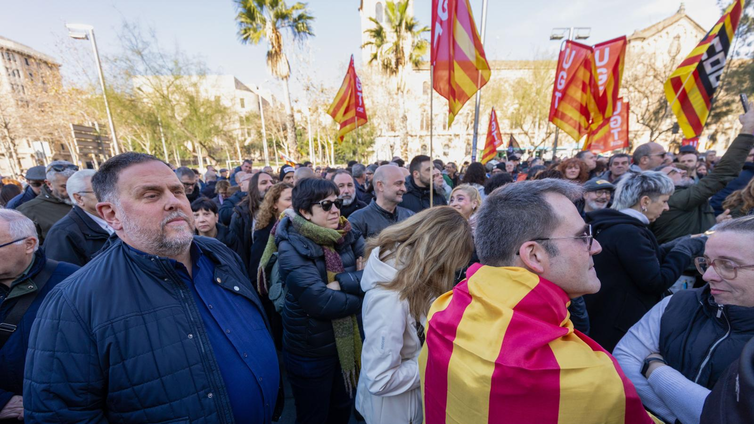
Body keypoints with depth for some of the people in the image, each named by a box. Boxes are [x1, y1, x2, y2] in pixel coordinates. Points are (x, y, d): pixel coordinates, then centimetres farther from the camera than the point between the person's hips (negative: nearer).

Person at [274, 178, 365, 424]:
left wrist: (342, 283, -26)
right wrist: (363, 297, -17)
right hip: (310, 349, -5)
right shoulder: (292, 247, -20)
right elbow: (320, 302, -29)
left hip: (346, 342, 5)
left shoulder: (346, 236, -4)